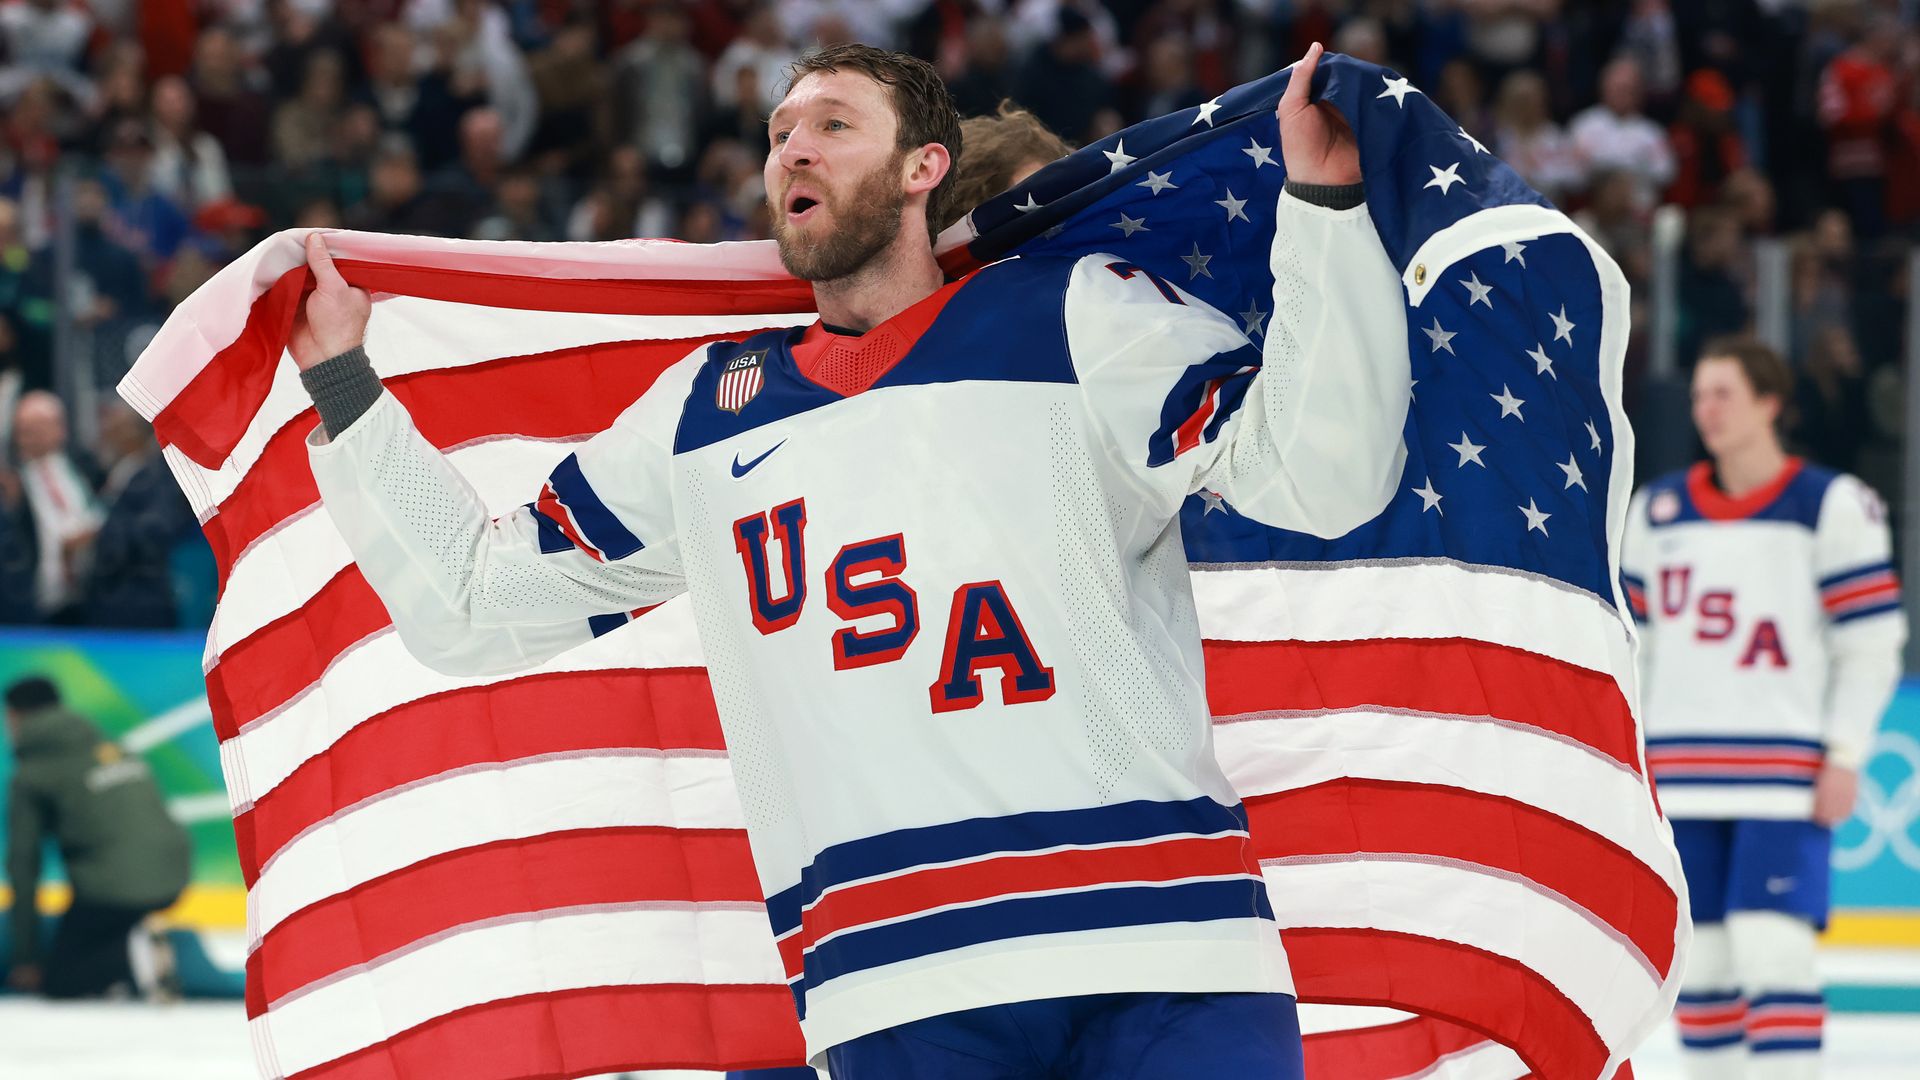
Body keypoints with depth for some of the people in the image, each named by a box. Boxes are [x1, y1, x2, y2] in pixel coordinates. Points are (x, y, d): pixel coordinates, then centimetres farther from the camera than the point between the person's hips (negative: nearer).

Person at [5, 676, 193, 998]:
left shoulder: (31, 776, 3)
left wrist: (25, 959, 11)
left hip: (111, 887, -6)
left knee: (59, 982, 8)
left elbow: (23, 865, 4)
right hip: (173, 877, 6)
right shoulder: (108, 746, 22)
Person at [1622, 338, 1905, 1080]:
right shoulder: (1656, 509, 12)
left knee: (1772, 946, -14)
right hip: (1682, 779, 5)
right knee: (1695, 955, 4)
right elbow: (1629, 639, 15)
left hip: (1786, 775, -5)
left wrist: (1845, 755, -9)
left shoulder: (1833, 506, -2)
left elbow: (1872, 641, -3)